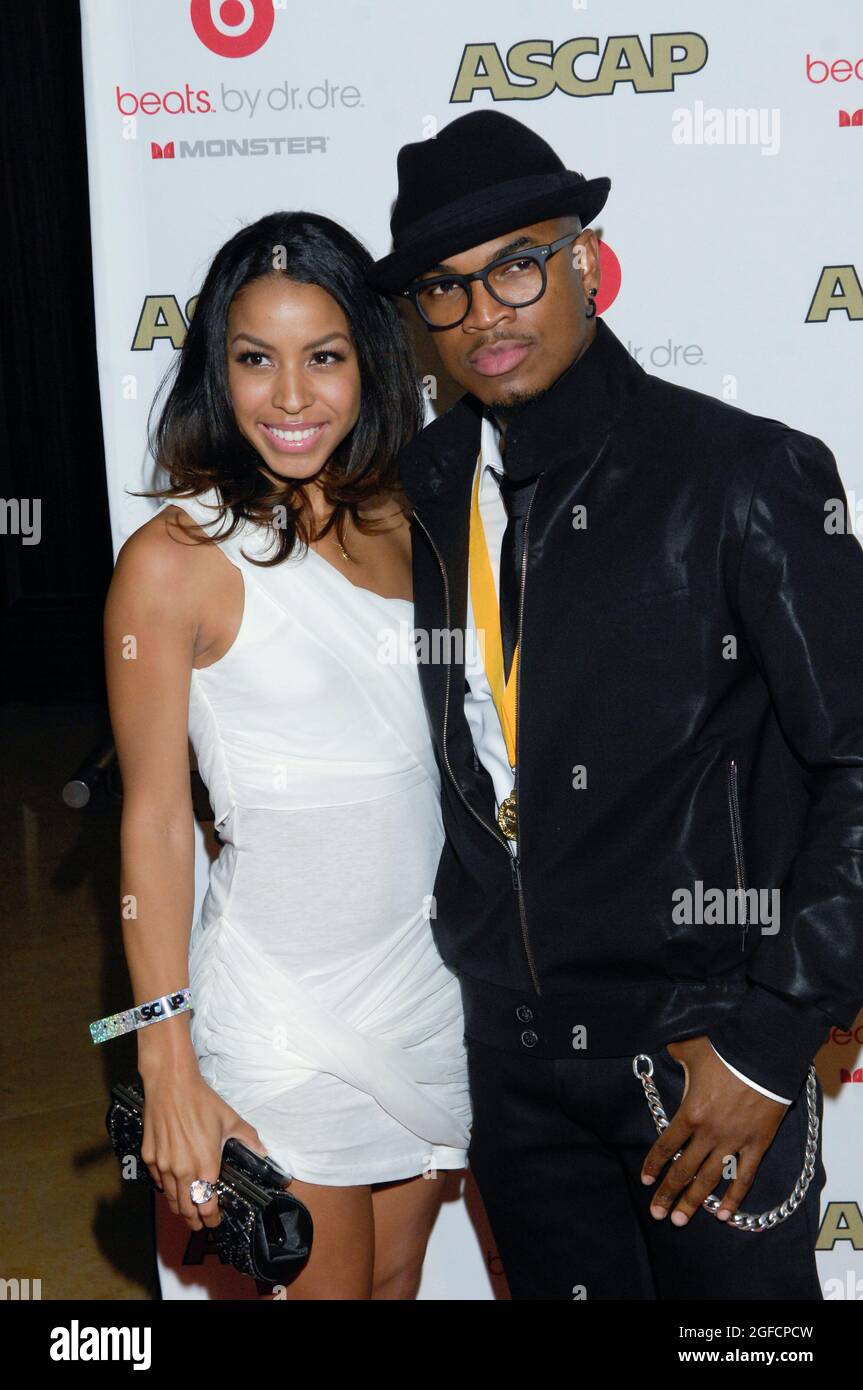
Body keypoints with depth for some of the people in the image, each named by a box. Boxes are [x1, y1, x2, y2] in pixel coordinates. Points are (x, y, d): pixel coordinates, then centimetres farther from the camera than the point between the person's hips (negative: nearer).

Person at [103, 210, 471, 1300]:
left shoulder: (401, 522, 2)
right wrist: (170, 1074, -12)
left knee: (399, 1277, 20)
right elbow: (153, 817, -12)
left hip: (432, 984, 5)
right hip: (285, 1017, -5)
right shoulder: (177, 559, -14)